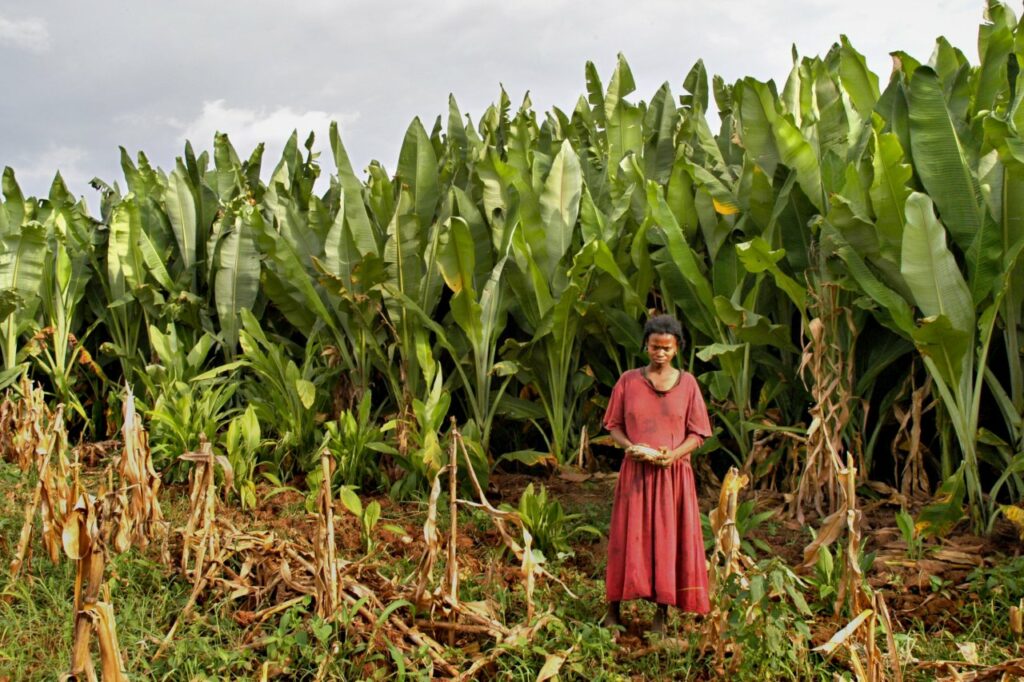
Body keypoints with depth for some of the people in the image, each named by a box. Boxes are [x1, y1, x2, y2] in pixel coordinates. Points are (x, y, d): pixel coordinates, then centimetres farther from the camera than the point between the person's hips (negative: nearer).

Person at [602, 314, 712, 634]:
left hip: (673, 473, 0)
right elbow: (614, 425, 5)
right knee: (628, 537, 3)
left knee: (669, 540, 3)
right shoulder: (628, 381, 1)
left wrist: (674, 454, -16)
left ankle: (662, 614, 13)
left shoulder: (687, 383, 1)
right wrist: (629, 447, -15)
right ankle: (614, 608, 13)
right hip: (635, 471, 0)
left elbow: (698, 434, 1)